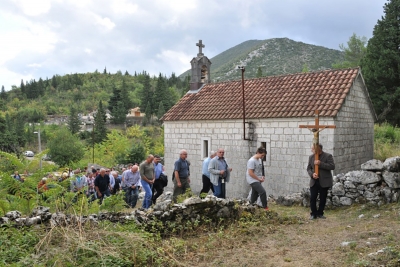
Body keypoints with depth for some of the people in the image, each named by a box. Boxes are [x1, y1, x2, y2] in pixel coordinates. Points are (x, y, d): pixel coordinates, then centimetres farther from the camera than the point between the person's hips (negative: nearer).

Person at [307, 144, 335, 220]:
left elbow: (332, 166, -15)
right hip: (314, 181, 3)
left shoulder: (328, 156, -5)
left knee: (323, 198, 6)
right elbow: (308, 168, 10)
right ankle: (313, 214, 11)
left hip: (324, 182, -3)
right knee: (312, 198, -3)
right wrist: (312, 174, -12)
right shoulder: (311, 157, 8)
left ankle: (320, 213, 22)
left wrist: (320, 164, -23)